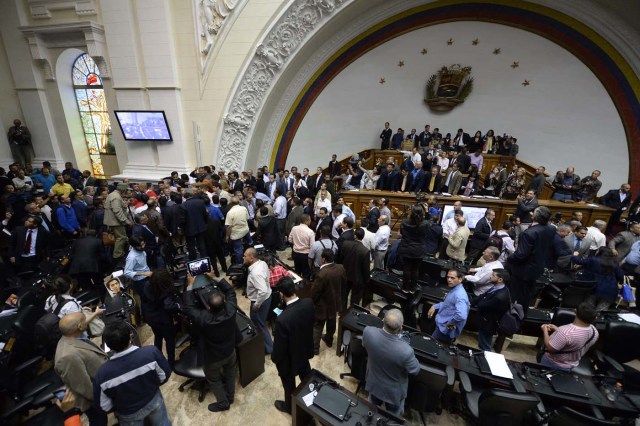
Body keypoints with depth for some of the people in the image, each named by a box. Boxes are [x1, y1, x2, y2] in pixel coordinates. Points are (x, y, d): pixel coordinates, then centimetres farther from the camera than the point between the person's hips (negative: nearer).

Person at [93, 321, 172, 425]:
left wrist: (118, 406, 9)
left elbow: (105, 406, -13)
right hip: (154, 401, 0)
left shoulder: (102, 373, -31)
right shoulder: (151, 352, -33)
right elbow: (165, 376, -15)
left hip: (129, 414, 0)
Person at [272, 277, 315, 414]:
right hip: (305, 350, 6)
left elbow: (279, 346, -25)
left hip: (289, 359, -5)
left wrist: (274, 358, -5)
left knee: (289, 384, 25)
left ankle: (289, 406, 54)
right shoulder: (309, 303, -24)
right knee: (306, 375, 34)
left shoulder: (282, 319, -42)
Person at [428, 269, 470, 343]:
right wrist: (435, 306, 6)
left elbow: (461, 315, -42)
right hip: (441, 325, 9)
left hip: (445, 330, -9)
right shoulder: (454, 289, 5)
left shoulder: (460, 295, -27)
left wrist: (450, 322, -25)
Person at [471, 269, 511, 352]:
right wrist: (470, 303, -12)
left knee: (484, 349, 16)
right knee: (482, 345, 29)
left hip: (487, 324, -8)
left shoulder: (500, 296, -36)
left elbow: (481, 305, -27)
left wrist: (473, 303, -8)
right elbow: (482, 296, -1)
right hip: (486, 321, 8)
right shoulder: (497, 287, -7)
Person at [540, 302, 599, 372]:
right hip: (571, 365, 6)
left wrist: (545, 330, -17)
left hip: (554, 364, -6)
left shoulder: (565, 332, -41)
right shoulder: (594, 331, -15)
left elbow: (550, 348, -29)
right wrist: (557, 329, 4)